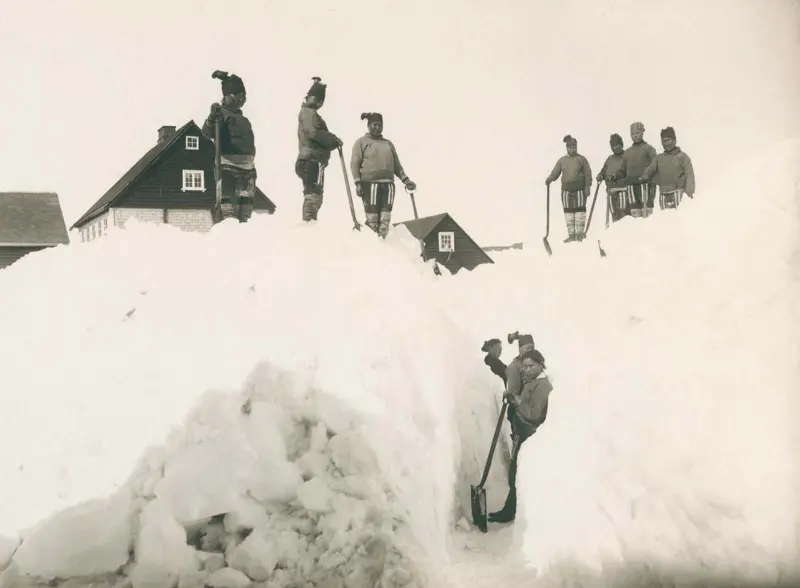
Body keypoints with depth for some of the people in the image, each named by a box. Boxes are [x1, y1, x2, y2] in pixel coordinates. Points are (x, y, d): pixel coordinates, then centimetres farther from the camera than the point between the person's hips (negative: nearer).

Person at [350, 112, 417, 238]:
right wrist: (358, 183, -9)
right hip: (370, 183, -4)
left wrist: (405, 180, 9)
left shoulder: (388, 143, 23)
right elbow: (355, 164, 2)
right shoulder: (361, 142, 10)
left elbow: (397, 165, 22)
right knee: (372, 215, -9)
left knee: (385, 217, -3)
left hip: (388, 184, 4)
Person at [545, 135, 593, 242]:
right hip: (566, 189, 3)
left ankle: (580, 233, 3)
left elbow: (588, 173, 1)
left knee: (580, 210, -3)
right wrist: (549, 179, -11)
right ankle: (571, 234, 9)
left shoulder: (582, 159, 3)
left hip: (579, 189, -3)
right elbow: (555, 172, 9)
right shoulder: (562, 160, 11)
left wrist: (587, 186, -8)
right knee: (568, 211, 3)